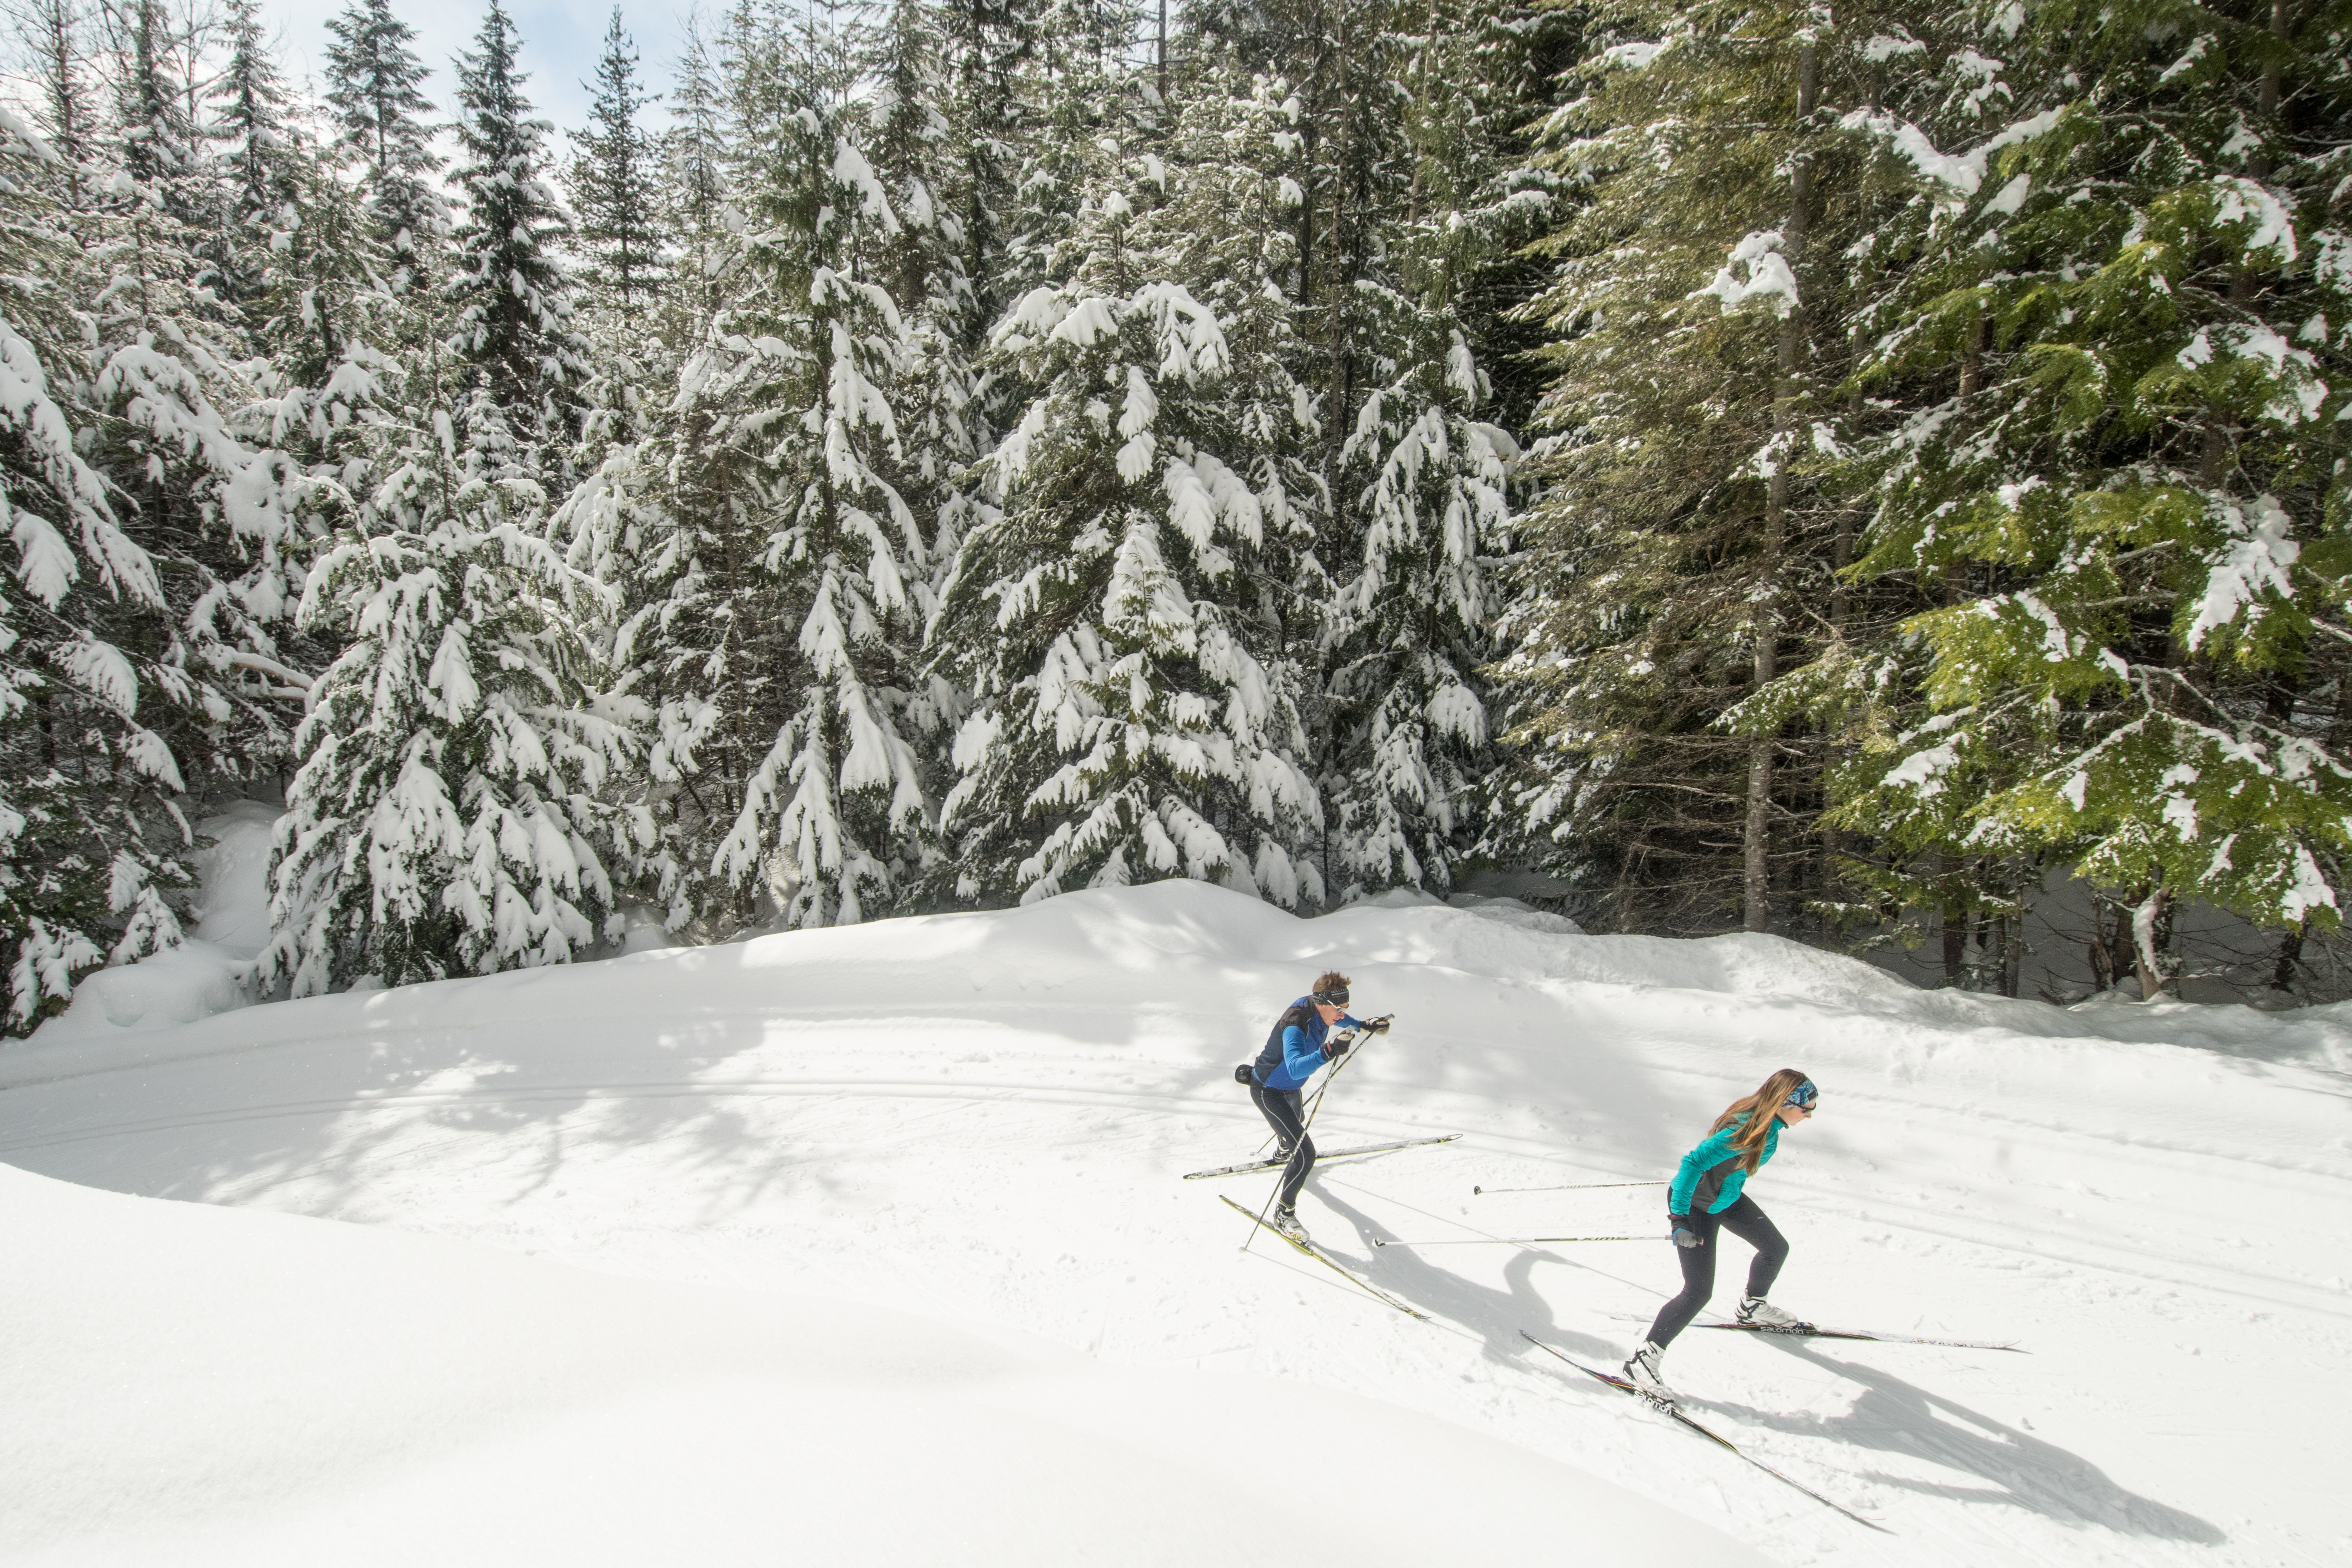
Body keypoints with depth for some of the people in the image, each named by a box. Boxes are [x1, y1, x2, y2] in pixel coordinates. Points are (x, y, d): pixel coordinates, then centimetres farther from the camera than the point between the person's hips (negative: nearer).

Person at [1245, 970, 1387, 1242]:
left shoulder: (1319, 1008, -13)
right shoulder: (1295, 1026, -40)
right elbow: (1295, 1068, -56)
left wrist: (1364, 1025, 13)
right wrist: (1327, 1052, -69)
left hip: (1289, 1088, 9)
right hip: (1268, 1092, -9)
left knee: (1297, 1119, 39)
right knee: (1306, 1155, -12)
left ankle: (1283, 1151, 72)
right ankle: (1283, 1214, 5)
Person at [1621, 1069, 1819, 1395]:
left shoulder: (1769, 1122, -8)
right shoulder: (1744, 1131, -36)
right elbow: (1693, 1163, -38)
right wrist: (1679, 1217, -40)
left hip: (1728, 1197, 9)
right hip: (1697, 1205, -9)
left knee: (1776, 1248, 21)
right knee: (1698, 1292, -13)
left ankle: (1754, 1308, 50)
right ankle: (1643, 1361, -6)